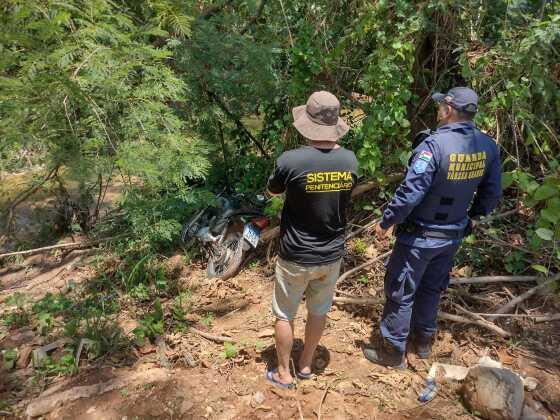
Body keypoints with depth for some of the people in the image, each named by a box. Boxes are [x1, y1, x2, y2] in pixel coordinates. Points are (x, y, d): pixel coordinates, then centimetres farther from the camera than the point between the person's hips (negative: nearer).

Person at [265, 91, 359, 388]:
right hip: (332, 254, 4)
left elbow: (272, 191, -3)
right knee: (318, 312, 23)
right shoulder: (350, 160, -10)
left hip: (296, 256, -4)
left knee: (284, 315, 17)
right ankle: (305, 365, 41)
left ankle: (284, 373, 33)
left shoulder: (291, 160, -23)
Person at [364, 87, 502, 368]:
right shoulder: (487, 146, -4)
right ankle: (423, 341, 41)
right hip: (454, 236, 7)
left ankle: (393, 352, 21)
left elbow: (410, 192, -27)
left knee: (400, 293, 8)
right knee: (432, 289, 24)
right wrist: (473, 217, 21)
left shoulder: (435, 144, -25)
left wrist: (386, 222, -14)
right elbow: (492, 193, 6)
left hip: (420, 236, -7)